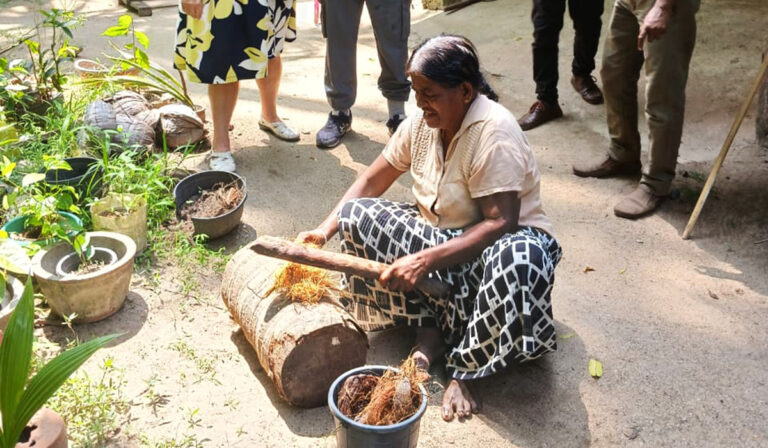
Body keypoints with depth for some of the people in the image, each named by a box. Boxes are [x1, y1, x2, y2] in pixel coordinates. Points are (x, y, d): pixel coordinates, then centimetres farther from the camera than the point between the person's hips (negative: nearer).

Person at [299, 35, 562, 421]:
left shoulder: (494, 133, -23)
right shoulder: (421, 124, -3)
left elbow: (500, 223, -30)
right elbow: (371, 182, 3)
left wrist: (425, 261, -34)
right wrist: (324, 231, -9)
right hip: (438, 233, 7)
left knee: (516, 258, -42)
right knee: (354, 215, -11)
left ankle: (465, 370, -18)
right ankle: (430, 331, -12)